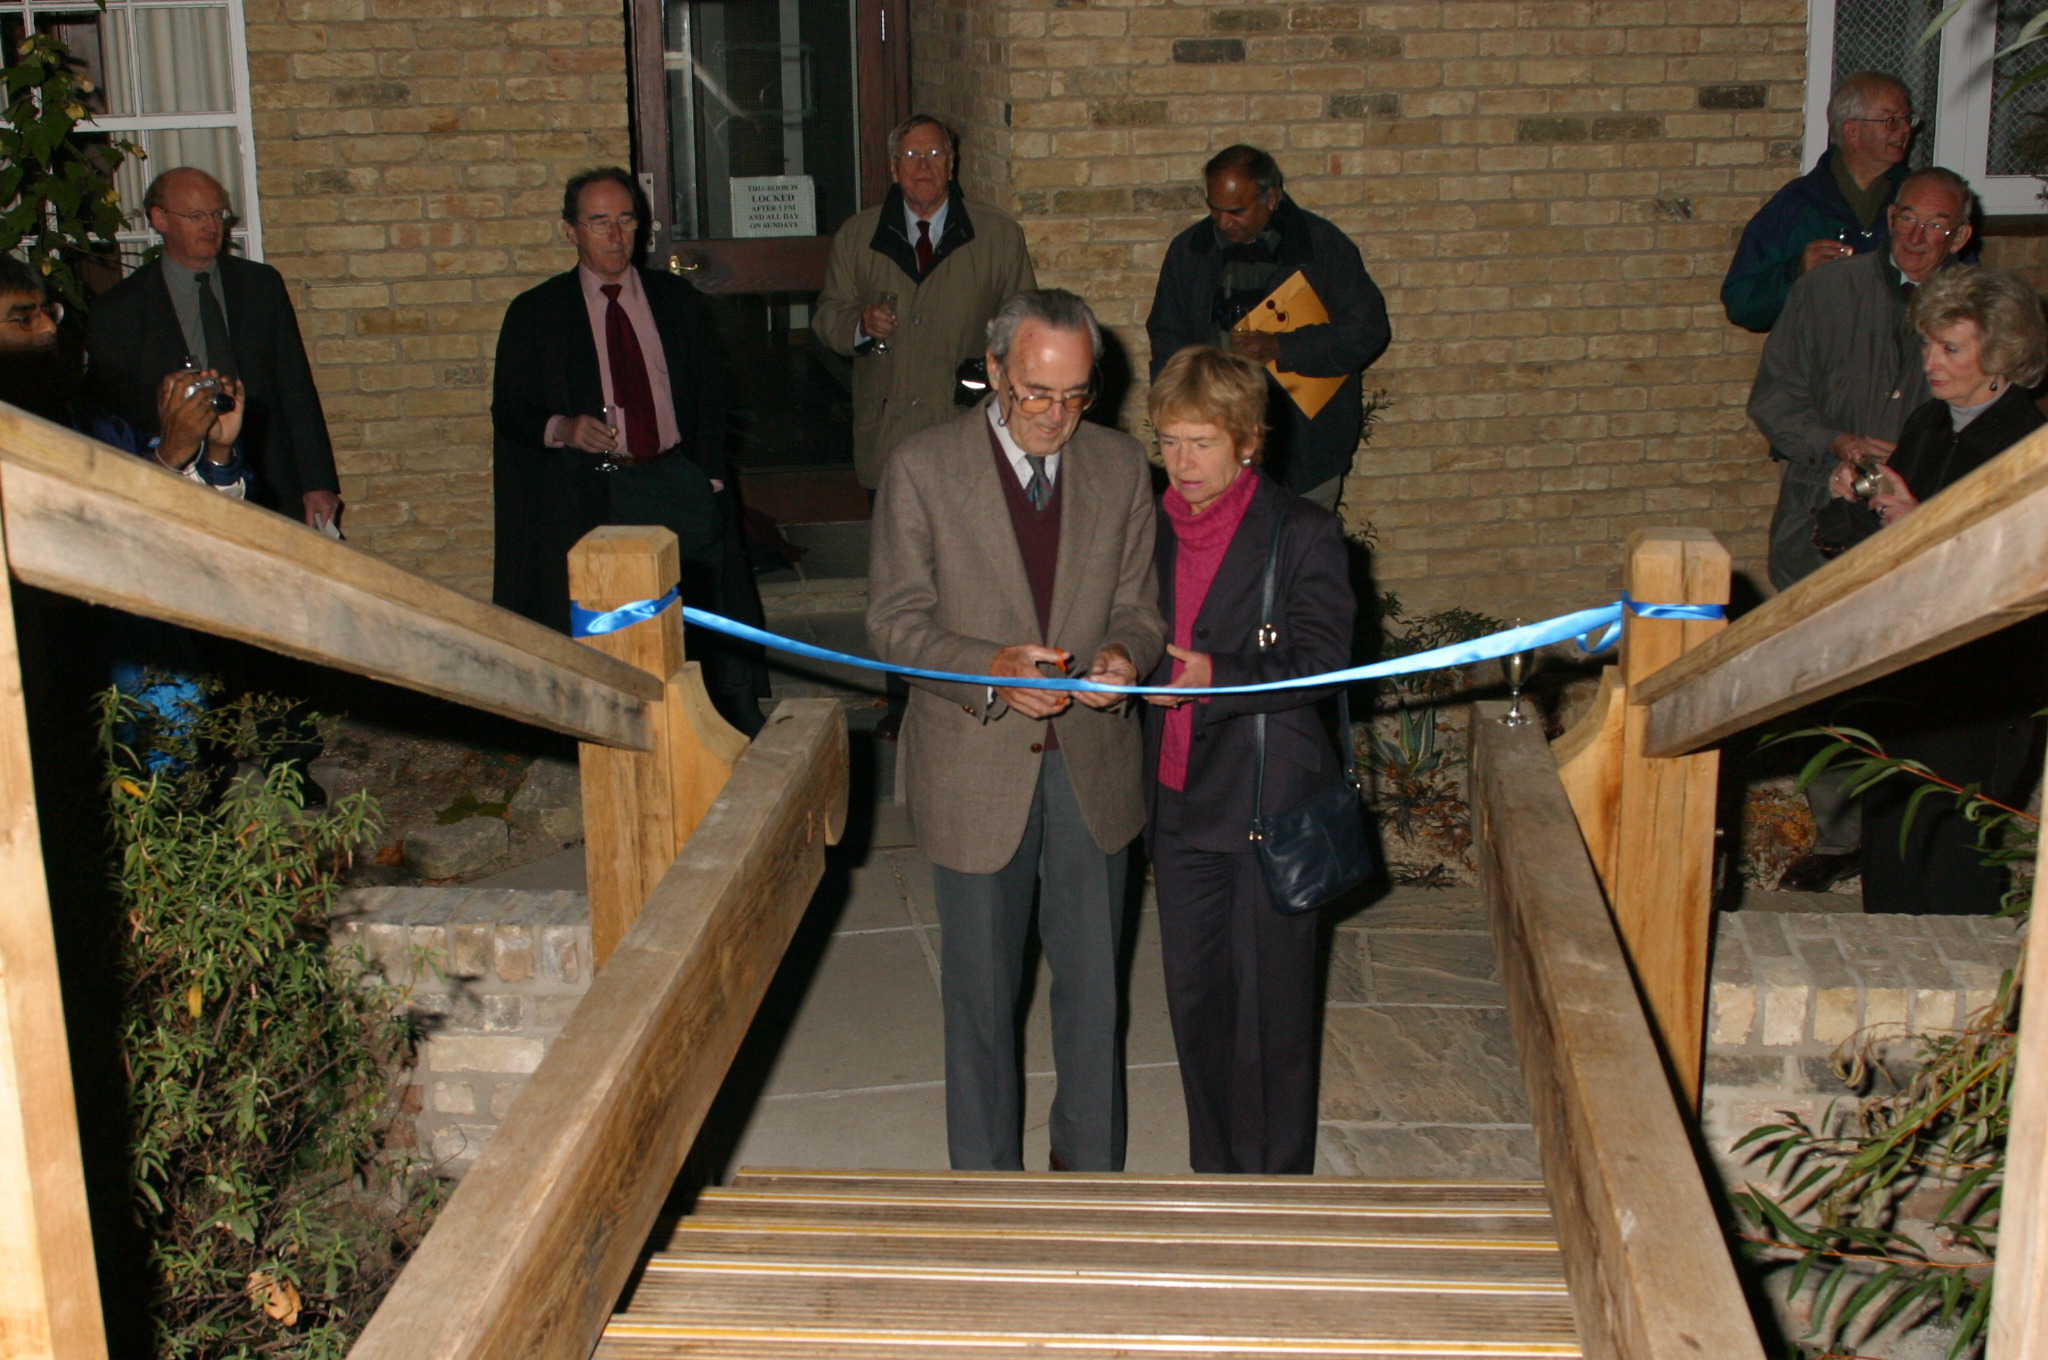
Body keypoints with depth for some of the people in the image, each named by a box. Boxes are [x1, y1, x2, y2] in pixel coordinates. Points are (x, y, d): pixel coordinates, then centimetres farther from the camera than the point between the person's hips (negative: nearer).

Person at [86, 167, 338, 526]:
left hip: (274, 494, 2)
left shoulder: (263, 284, 11)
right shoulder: (117, 311, 3)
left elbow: (297, 390, 8)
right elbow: (107, 413, 5)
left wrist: (317, 484, 2)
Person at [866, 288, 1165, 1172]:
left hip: (1089, 766, 3)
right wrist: (988, 668, -24)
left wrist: (1126, 653, -17)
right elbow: (895, 621, -7)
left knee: (1092, 985, 13)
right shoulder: (922, 468, -7)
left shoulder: (1119, 467, 2)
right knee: (980, 992, 12)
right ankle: (986, 1177, 30)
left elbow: (1139, 602, 7)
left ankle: (1090, 1166, 33)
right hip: (976, 769, -2)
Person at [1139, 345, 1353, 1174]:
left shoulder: (1303, 535, -9)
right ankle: (1214, 1172, 29)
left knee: (1270, 1004, 3)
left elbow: (1320, 667, -13)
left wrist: (1215, 678, -22)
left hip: (1270, 804, -5)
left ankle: (1277, 1184, 18)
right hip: (1180, 801, 5)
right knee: (1193, 995, 13)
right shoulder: (1153, 529, 8)